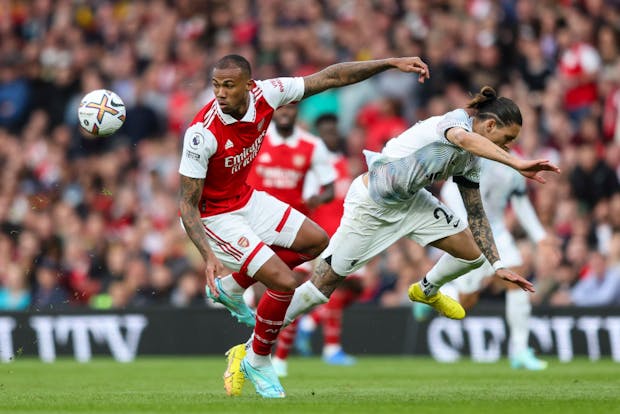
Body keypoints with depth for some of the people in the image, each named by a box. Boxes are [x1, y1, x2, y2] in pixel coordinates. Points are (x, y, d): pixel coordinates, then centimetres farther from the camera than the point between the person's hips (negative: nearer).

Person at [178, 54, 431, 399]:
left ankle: (229, 287, 23)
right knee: (284, 282, -16)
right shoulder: (203, 132, -32)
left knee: (316, 241, 16)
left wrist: (392, 63, -10)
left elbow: (330, 78, -8)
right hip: (214, 217, -8)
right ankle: (257, 363, 8)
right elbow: (187, 204, -26)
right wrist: (209, 257, -38)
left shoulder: (264, 95, -18)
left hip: (246, 199, 8)